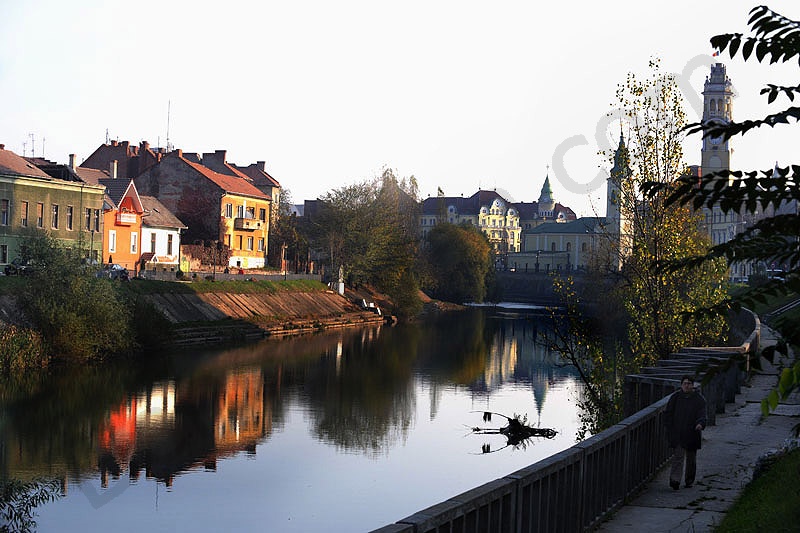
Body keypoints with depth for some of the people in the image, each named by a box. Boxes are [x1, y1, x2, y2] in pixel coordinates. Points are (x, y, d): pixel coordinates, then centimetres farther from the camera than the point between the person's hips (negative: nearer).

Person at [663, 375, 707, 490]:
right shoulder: (675, 397, 4)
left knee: (691, 458, 12)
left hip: (692, 434, 1)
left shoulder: (699, 399, 0)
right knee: (678, 456, -11)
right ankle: (675, 480, -19)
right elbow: (668, 413, 10)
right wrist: (669, 428, 1)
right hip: (677, 433, -1)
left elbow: (702, 414, -8)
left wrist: (700, 424, -29)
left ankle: (689, 480, 28)